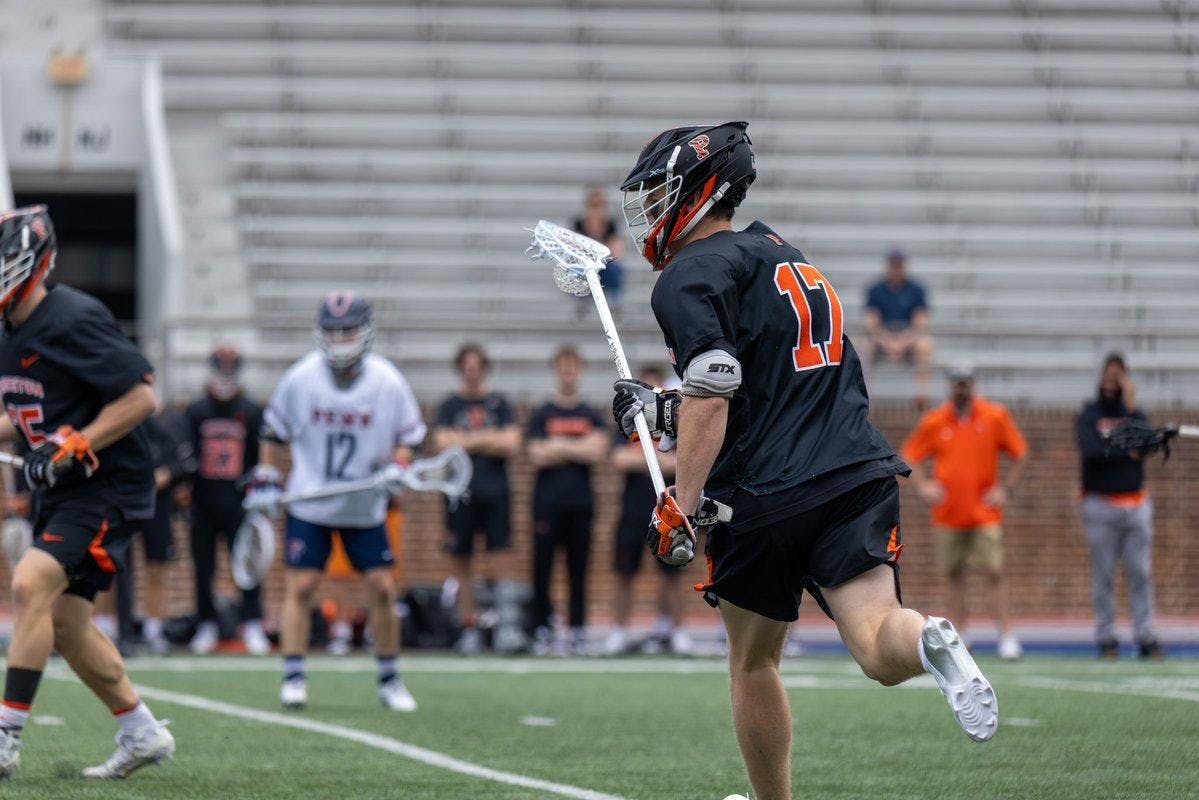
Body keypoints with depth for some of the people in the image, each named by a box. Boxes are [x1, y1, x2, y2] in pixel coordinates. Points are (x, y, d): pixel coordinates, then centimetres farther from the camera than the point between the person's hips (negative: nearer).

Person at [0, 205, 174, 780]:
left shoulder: (73, 322, -19)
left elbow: (141, 397, -19)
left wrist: (72, 447, -23)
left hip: (108, 489, -10)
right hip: (61, 494, 10)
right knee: (63, 622, 11)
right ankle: (142, 734, 24)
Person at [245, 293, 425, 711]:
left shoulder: (388, 383, -8)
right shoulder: (300, 378, -7)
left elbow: (408, 437, 4)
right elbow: (275, 433, 7)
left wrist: (398, 466, -15)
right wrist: (266, 479, 5)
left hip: (365, 508, 1)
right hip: (309, 504, 0)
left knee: (382, 588, -3)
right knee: (299, 585, -8)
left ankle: (389, 680, 10)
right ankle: (293, 677, -3)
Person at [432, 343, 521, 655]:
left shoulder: (499, 403, 10)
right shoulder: (450, 405, 9)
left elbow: (511, 444, -2)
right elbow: (443, 442, -6)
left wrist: (466, 441, -3)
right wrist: (488, 439, -3)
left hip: (495, 492, 0)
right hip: (461, 491, 0)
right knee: (462, 562, 1)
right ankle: (469, 627, 4)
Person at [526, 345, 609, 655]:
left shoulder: (592, 416, 10)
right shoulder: (542, 414, 5)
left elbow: (598, 452, -5)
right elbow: (537, 456, -6)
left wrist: (561, 446, -7)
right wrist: (579, 450, -6)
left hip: (580, 502, 1)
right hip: (548, 501, -1)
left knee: (578, 571, 3)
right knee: (542, 568, -4)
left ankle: (578, 631, 6)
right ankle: (542, 631, 0)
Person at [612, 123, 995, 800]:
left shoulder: (690, 278, -2)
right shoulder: (779, 255, 25)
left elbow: (710, 399, -16)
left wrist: (680, 509, -16)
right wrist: (661, 409, 32)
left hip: (768, 499, -6)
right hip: (862, 475, 6)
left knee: (753, 659, 16)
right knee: (879, 649, -10)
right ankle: (930, 642, -43)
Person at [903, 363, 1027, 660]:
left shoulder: (995, 417, -1)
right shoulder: (934, 422, 3)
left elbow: (1019, 454, 7)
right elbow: (911, 455, 13)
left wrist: (1005, 489, -1)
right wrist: (923, 485, -1)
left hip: (985, 511, -2)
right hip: (948, 514, 2)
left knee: (994, 573, -8)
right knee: (955, 575, 7)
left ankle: (1007, 635, -7)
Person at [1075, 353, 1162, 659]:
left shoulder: (1135, 413, 13)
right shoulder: (1088, 416, 4)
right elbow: (1091, 450, -13)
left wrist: (1132, 408, -10)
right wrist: (1127, 451, -9)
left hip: (1136, 504, 3)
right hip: (1101, 505, -3)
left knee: (1141, 574, -2)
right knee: (1103, 575, -2)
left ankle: (1146, 637, -2)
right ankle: (1106, 638, 1)